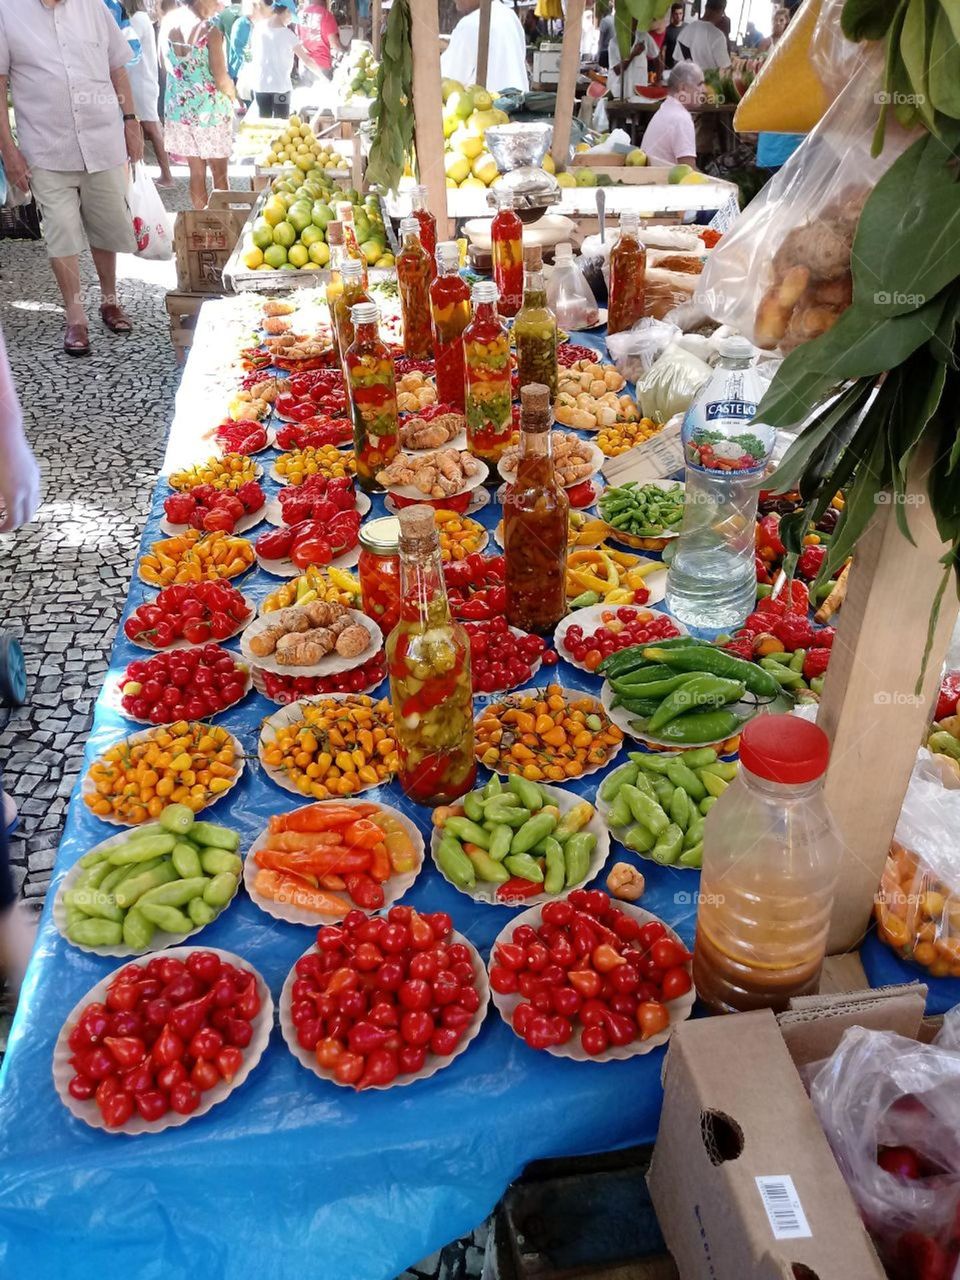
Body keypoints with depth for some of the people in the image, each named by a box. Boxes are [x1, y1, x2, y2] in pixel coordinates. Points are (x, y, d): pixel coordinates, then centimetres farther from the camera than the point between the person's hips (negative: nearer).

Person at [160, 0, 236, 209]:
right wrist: (232, 94, 4)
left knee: (196, 171, 14)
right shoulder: (210, 30, -17)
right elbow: (222, 80, -16)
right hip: (209, 109, -5)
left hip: (179, 107, 6)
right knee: (219, 172, 7)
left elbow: (166, 64, 11)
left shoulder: (167, 22, 1)